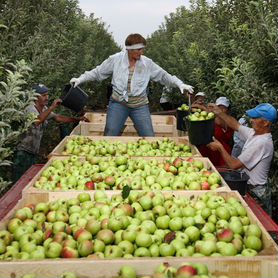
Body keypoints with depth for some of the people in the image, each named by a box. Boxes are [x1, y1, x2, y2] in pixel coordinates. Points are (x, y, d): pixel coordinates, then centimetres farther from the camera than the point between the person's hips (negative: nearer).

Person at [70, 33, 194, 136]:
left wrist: (180, 84, -5)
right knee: (109, 137, -4)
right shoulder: (116, 59, -3)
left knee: (149, 139, -3)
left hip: (140, 105, 1)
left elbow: (164, 76, 6)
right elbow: (98, 72, 6)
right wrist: (80, 79, 0)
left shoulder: (147, 63, 0)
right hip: (118, 103, -1)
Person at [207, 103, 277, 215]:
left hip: (256, 193, -8)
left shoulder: (262, 142, -27)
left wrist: (220, 147, -12)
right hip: (249, 186, 8)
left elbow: (234, 164, -23)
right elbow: (236, 125, 12)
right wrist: (219, 112, 2)